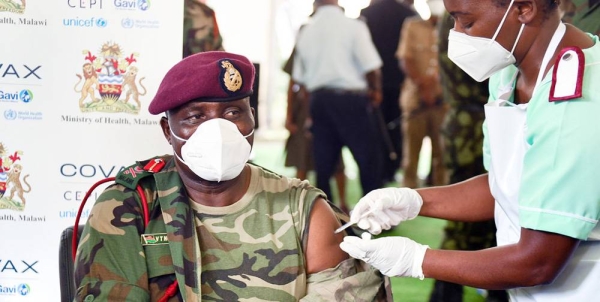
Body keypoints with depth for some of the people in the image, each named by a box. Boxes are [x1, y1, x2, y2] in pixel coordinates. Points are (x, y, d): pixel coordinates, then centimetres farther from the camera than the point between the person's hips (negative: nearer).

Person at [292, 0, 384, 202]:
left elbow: (299, 77, 9)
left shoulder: (305, 32, 6)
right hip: (351, 98, -5)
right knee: (368, 160, 2)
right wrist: (375, 91, 8)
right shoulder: (353, 26, -8)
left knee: (323, 164, 9)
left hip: (319, 99, 5)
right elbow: (371, 68, -11)